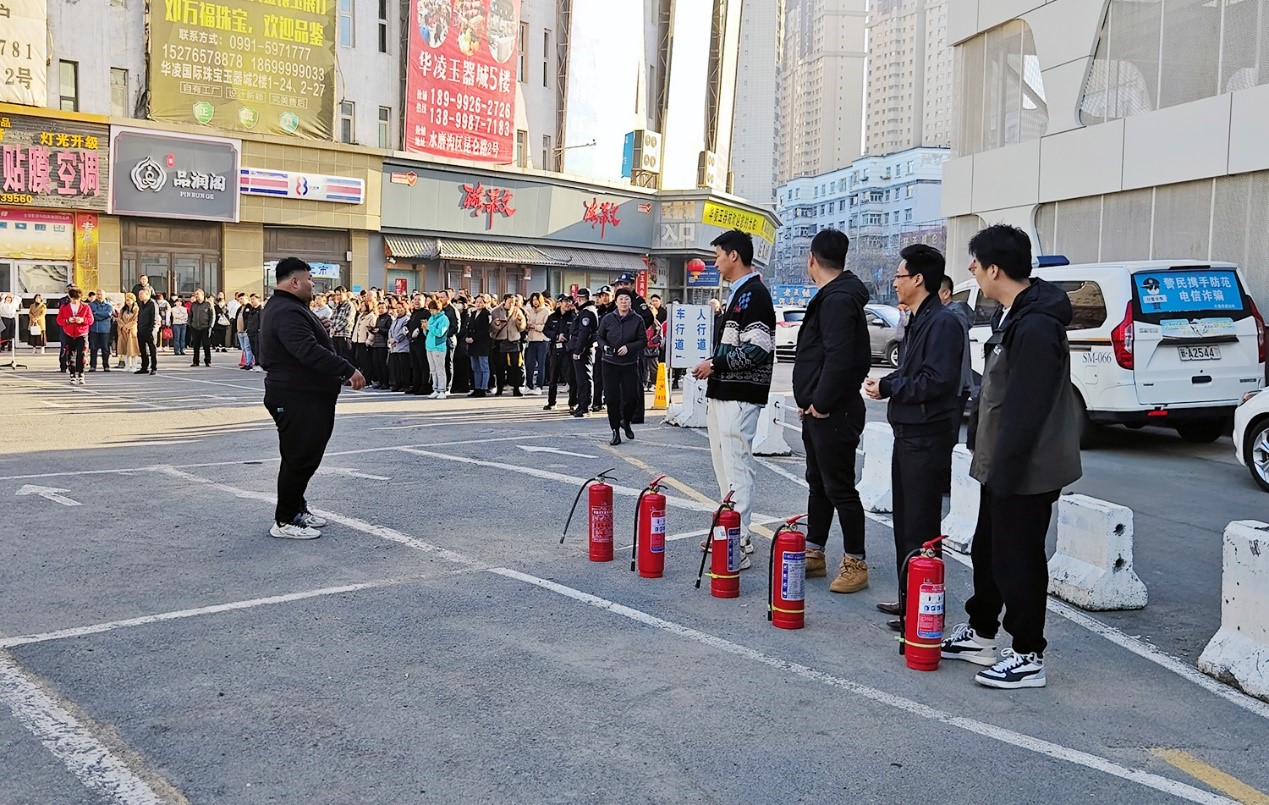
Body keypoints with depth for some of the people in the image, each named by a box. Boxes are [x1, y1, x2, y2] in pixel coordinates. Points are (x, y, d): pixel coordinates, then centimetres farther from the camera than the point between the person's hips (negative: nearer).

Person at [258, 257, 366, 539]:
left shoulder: (287, 308, 18)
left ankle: (297, 509, 30)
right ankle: (284, 522, 3)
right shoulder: (287, 312, -19)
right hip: (298, 399, -11)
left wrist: (340, 373, 22)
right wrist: (348, 370, -30)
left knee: (304, 457, 19)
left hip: (306, 397, 11)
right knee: (300, 459, -5)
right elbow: (310, 352, -31)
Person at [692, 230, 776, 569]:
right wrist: (713, 366, 13)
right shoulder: (737, 294, 18)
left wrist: (715, 363, -15)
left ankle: (738, 545, -7)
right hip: (723, 394, 11)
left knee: (736, 468, -10)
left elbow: (757, 348, -22)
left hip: (739, 397, -11)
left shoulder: (754, 293, -13)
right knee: (724, 465, 16)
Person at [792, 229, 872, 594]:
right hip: (818, 410, 11)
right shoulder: (833, 297, 16)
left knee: (839, 488, -4)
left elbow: (839, 359, -27)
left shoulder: (838, 300, -18)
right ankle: (813, 554, 28)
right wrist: (810, 402, 14)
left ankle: (856, 563, 5)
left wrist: (821, 404, -19)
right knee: (818, 483, 17)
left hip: (833, 413, -11)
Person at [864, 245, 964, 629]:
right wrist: (887, 384, 3)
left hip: (927, 439, -10)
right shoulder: (917, 321, 17)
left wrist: (888, 388, -13)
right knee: (904, 522, 16)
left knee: (921, 528, -5)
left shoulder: (942, 322, -15)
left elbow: (938, 381, -23)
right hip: (907, 435, 10)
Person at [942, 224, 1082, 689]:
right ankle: (980, 634, 35)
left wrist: (1004, 471, -24)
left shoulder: (1035, 327, -24)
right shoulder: (1012, 317, 11)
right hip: (1003, 464, 10)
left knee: (1017, 561, 0)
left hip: (1026, 471, -10)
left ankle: (1028, 657, 14)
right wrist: (982, 446, 20)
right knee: (987, 550, 20)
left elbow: (1025, 410, -26)